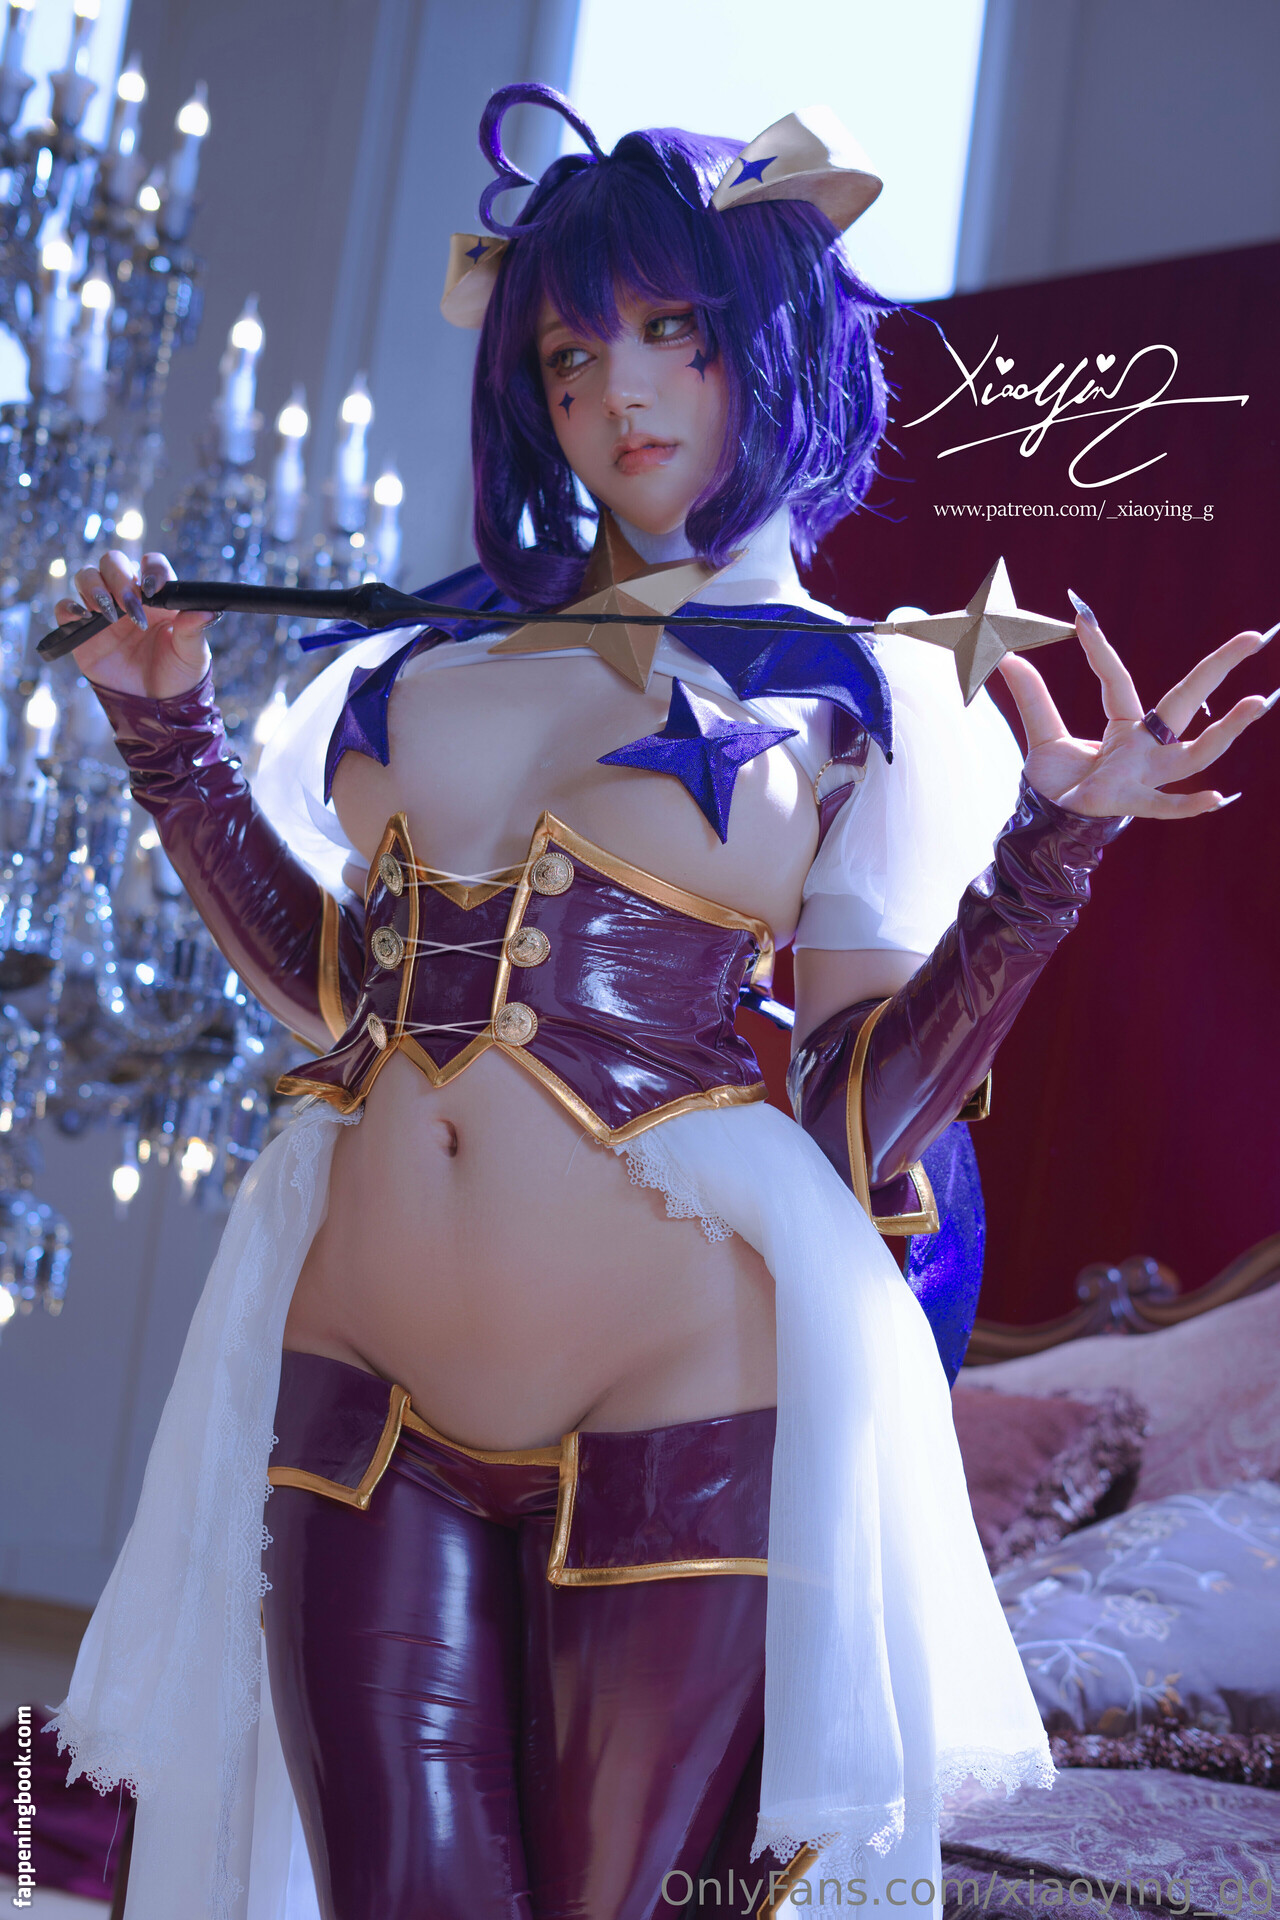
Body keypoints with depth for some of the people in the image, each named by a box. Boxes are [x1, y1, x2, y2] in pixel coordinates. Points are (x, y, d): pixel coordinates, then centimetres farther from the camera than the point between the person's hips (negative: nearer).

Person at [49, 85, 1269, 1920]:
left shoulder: (848, 702, 2)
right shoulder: (437, 652, 12)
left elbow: (857, 1119, -5)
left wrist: (1047, 849, -14)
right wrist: (170, 729, 14)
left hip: (672, 1424, -3)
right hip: (365, 1418, 3)